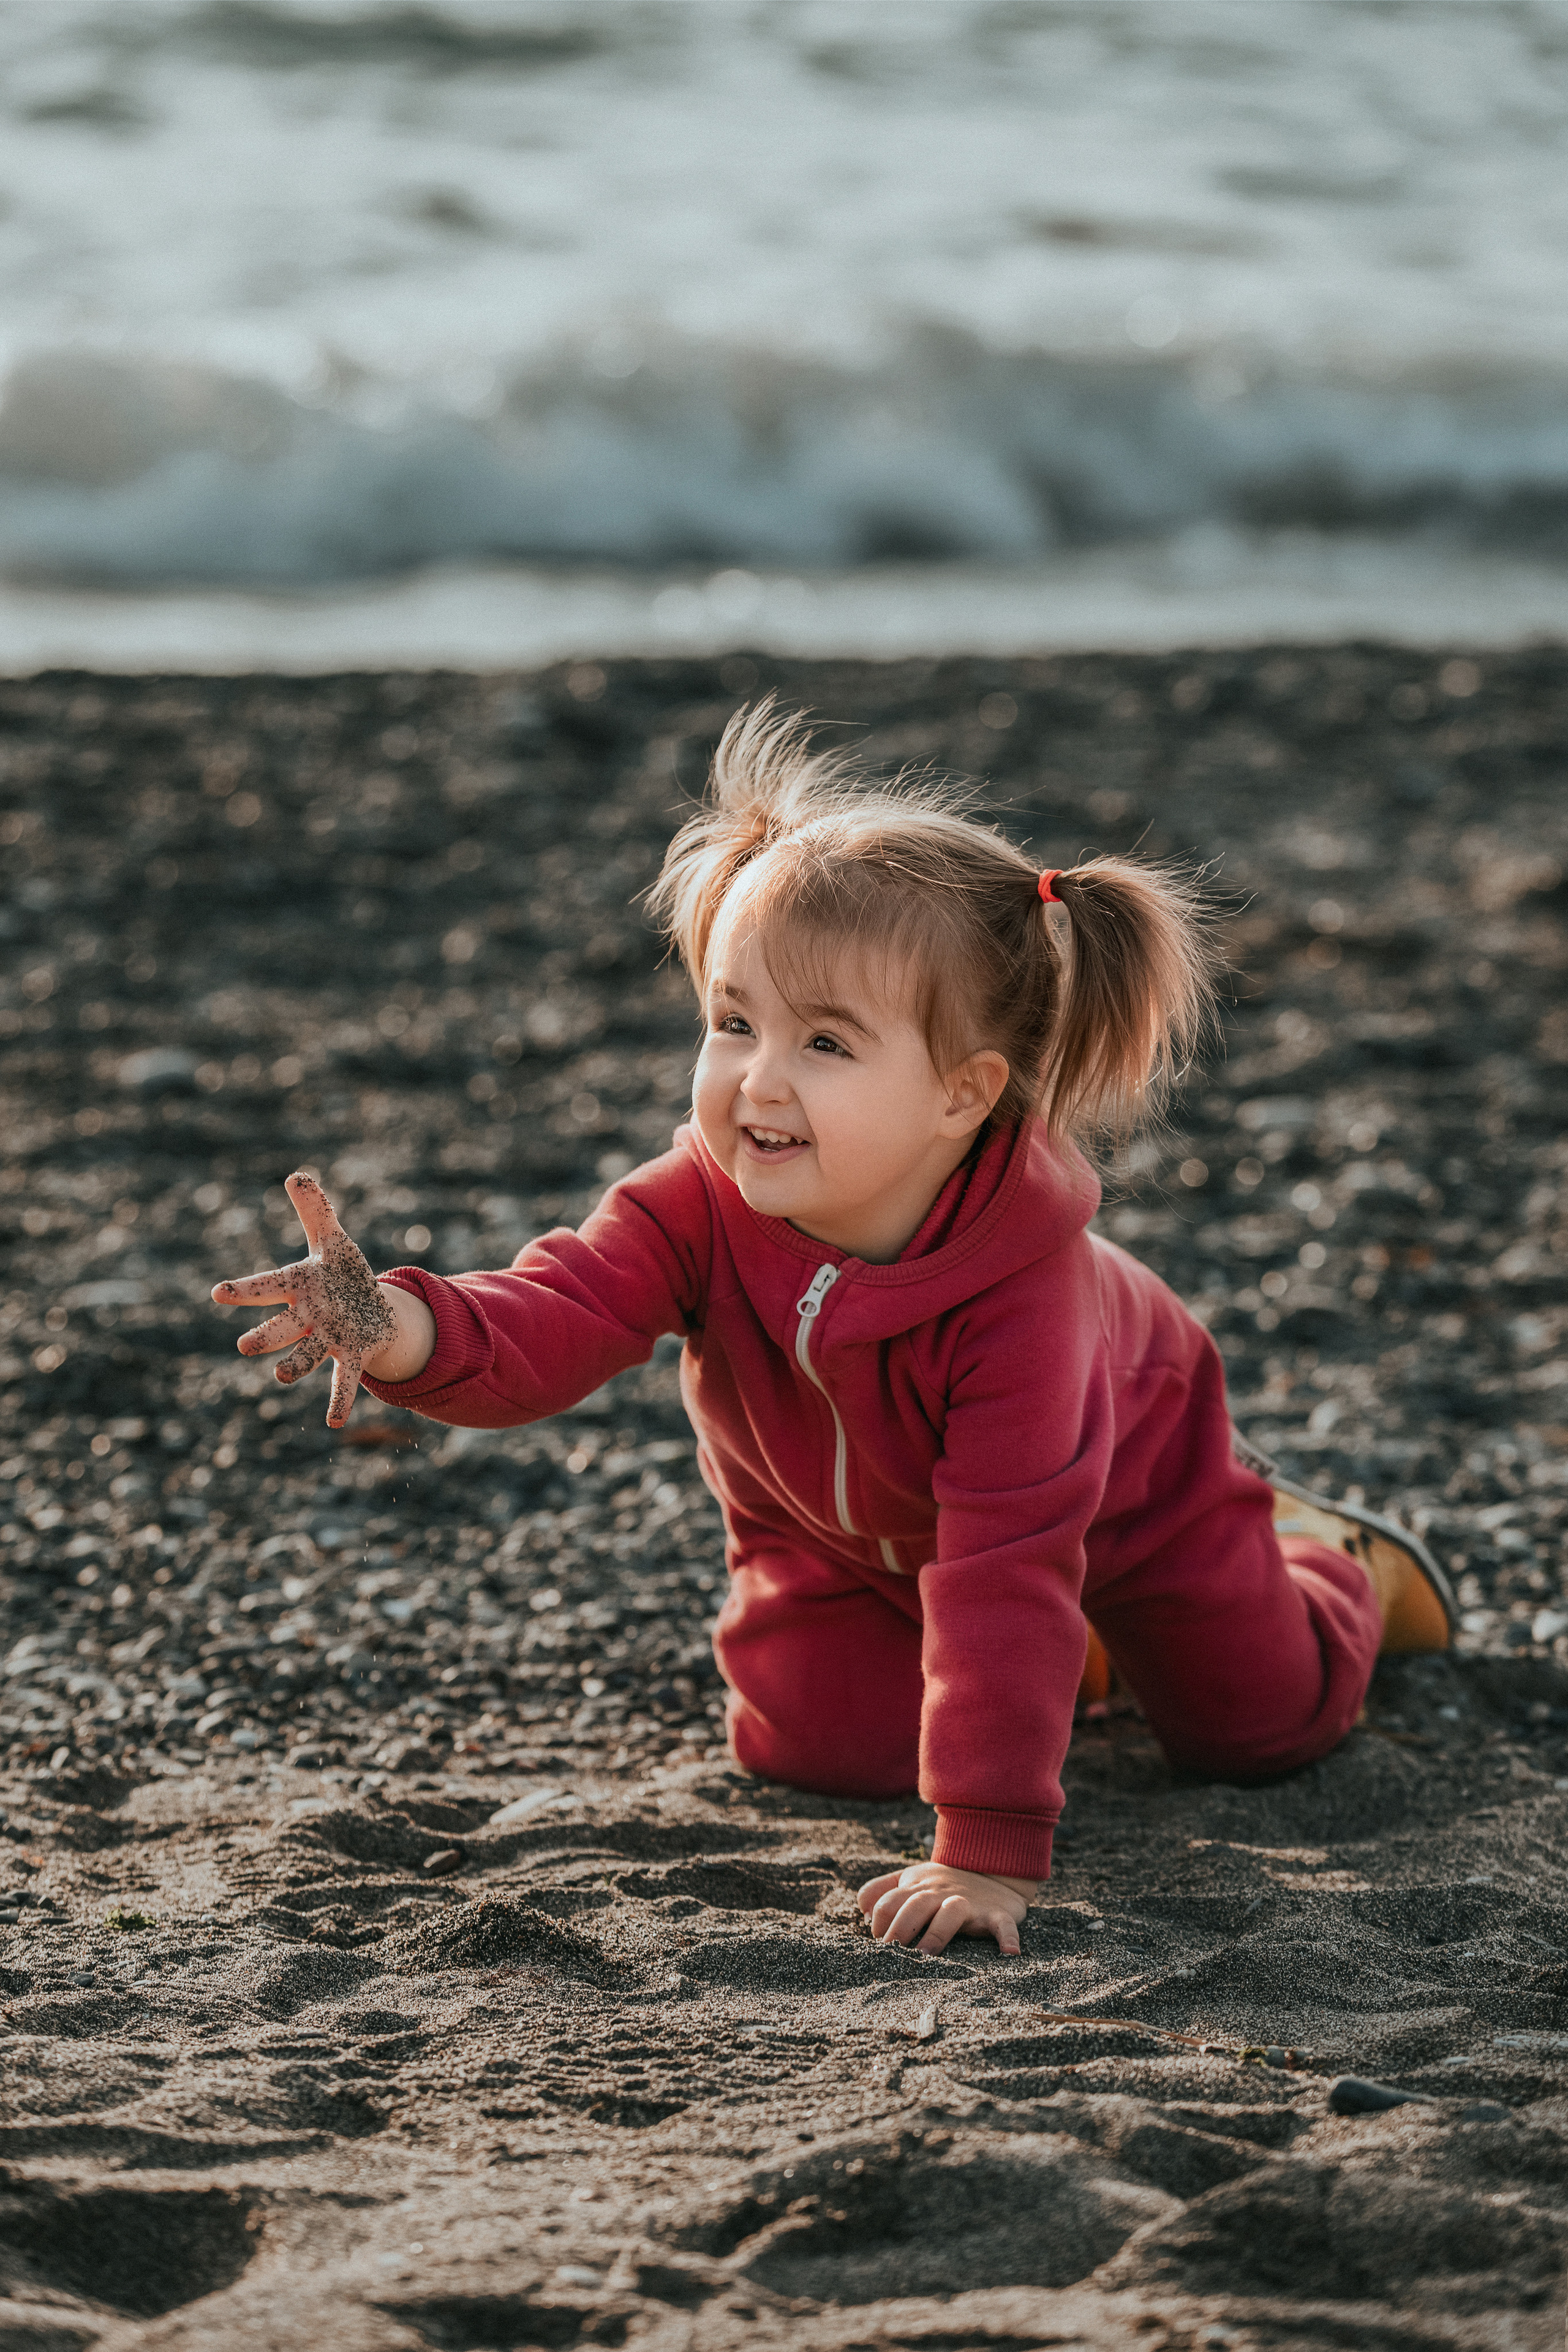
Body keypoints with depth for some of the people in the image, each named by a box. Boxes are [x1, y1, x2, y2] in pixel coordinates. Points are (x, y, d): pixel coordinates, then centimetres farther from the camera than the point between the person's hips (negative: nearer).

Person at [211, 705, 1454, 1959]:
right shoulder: (701, 1206, -36)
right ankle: (1058, 1654, 22)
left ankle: (1333, 1560, 41)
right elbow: (546, 1324, -50)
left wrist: (987, 1851, -48)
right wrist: (404, 1330, -75)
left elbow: (1008, 1566, -47)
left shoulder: (1017, 1293, -47)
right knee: (812, 1738, -8)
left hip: (1112, 1474, -3)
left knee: (1264, 1716, 5)